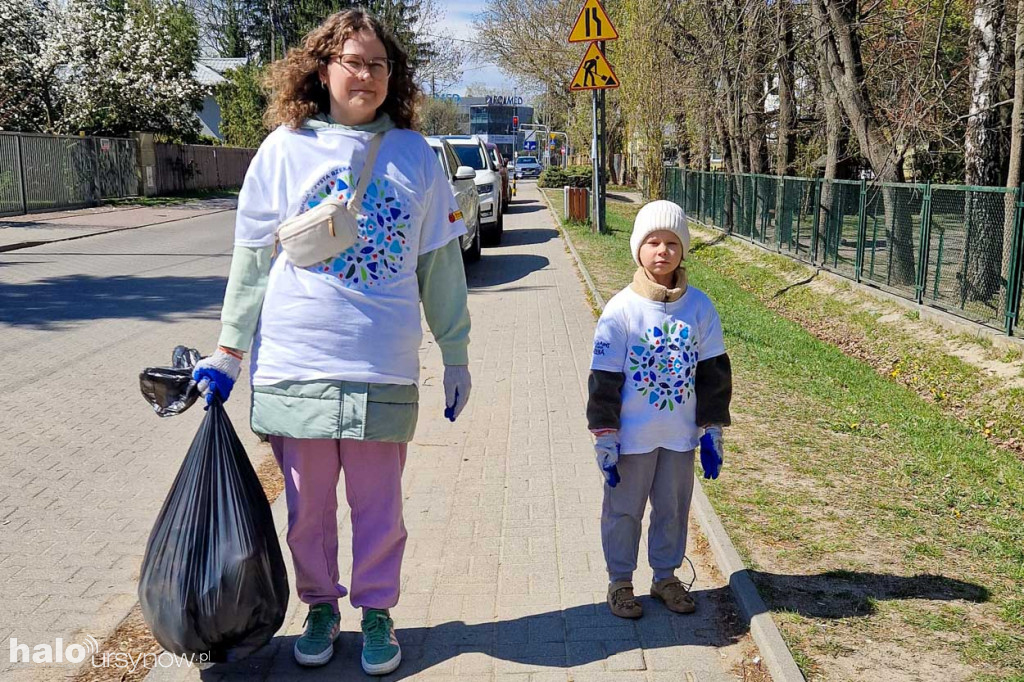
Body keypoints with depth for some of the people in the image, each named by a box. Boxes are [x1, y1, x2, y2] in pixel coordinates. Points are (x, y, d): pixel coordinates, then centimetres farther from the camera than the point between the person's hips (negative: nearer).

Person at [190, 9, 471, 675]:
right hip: (296, 364, 0)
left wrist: (457, 356, 8)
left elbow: (441, 264, 7)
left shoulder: (416, 154, 4)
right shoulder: (285, 148, 2)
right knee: (308, 503, 12)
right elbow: (252, 257, 5)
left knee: (379, 504, 8)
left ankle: (377, 611, 29)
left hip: (385, 370, 0)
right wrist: (228, 352, 5)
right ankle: (320, 607, 32)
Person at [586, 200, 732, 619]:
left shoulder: (699, 306, -4)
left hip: (681, 434, 3)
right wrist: (604, 439, -10)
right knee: (624, 510, 11)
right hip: (632, 436, -3)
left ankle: (666, 576, 35)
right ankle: (620, 581, 29)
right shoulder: (621, 309, -12)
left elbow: (714, 373, 3)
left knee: (673, 508, 16)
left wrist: (712, 432, 2)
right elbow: (603, 380, -10)